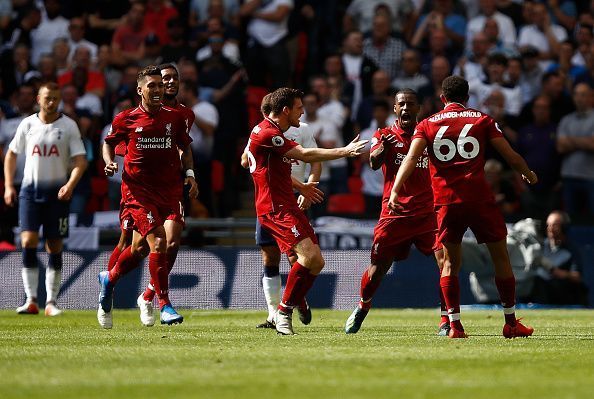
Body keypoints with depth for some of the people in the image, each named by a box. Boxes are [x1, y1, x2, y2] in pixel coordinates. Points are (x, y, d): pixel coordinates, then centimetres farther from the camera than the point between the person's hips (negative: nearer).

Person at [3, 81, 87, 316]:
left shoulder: (68, 126, 0)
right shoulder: (27, 124, 5)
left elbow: (80, 161, -3)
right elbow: (11, 154, 15)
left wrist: (70, 185, -19)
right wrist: (8, 186, 5)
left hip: (57, 192, -1)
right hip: (30, 190, 1)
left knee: (55, 247, 2)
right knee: (28, 241, -13)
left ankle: (51, 302, 9)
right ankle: (31, 301, -10)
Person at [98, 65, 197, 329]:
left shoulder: (175, 117, 8)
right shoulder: (126, 119, 1)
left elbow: (184, 147, 22)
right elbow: (109, 142, 15)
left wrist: (189, 173, 7)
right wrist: (109, 163, -4)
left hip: (170, 188, 4)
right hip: (138, 190, -4)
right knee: (158, 242, -18)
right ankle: (164, 305, -8)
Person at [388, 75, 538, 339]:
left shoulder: (427, 125, 10)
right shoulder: (482, 120, 9)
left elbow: (411, 158, -6)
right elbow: (511, 156, 8)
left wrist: (395, 191, -13)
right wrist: (528, 174, 27)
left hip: (446, 202, 1)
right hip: (480, 198, -1)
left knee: (450, 262, 10)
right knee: (500, 257, 11)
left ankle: (454, 324, -1)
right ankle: (511, 322, 13)